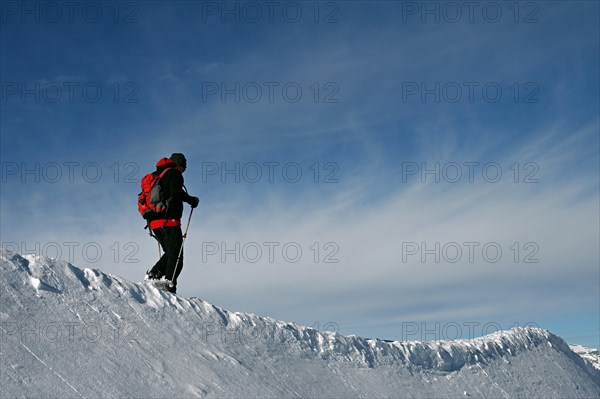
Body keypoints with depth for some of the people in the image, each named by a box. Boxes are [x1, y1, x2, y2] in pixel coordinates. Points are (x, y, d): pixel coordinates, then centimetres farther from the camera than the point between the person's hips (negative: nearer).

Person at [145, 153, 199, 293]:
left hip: (154, 223, 8)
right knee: (176, 256, -5)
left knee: (170, 254, 19)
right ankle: (169, 284, -18)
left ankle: (153, 274, 2)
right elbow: (176, 192, -18)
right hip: (169, 221, -8)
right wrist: (192, 200, -5)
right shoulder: (174, 173, -1)